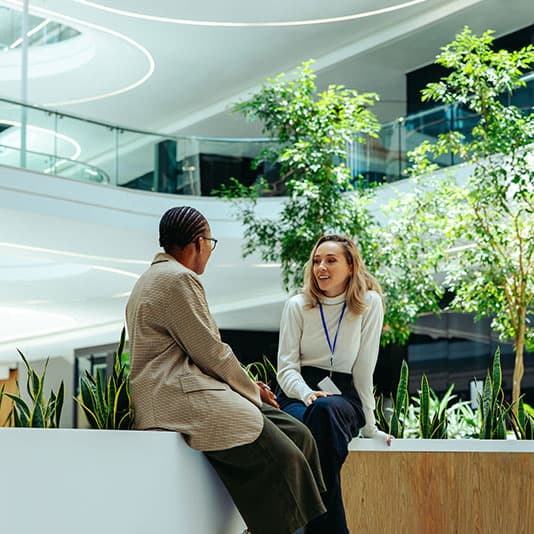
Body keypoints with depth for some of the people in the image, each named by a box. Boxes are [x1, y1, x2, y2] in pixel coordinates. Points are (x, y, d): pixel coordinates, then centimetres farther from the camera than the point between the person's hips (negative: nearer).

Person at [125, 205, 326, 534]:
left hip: (185, 389, 11)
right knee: (282, 457, -20)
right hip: (180, 397, -11)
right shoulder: (179, 279, -9)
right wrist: (251, 389, 3)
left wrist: (247, 384, 16)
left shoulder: (156, 278, 25)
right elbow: (209, 352, -12)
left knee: (298, 435, -1)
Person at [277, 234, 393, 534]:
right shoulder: (297, 306, 6)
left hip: (343, 396, -1)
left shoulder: (369, 304, 0)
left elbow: (364, 369, 0)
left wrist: (369, 426, 1)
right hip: (297, 394, 1)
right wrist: (307, 395, -19)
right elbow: (286, 366, 2)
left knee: (325, 410, -38)